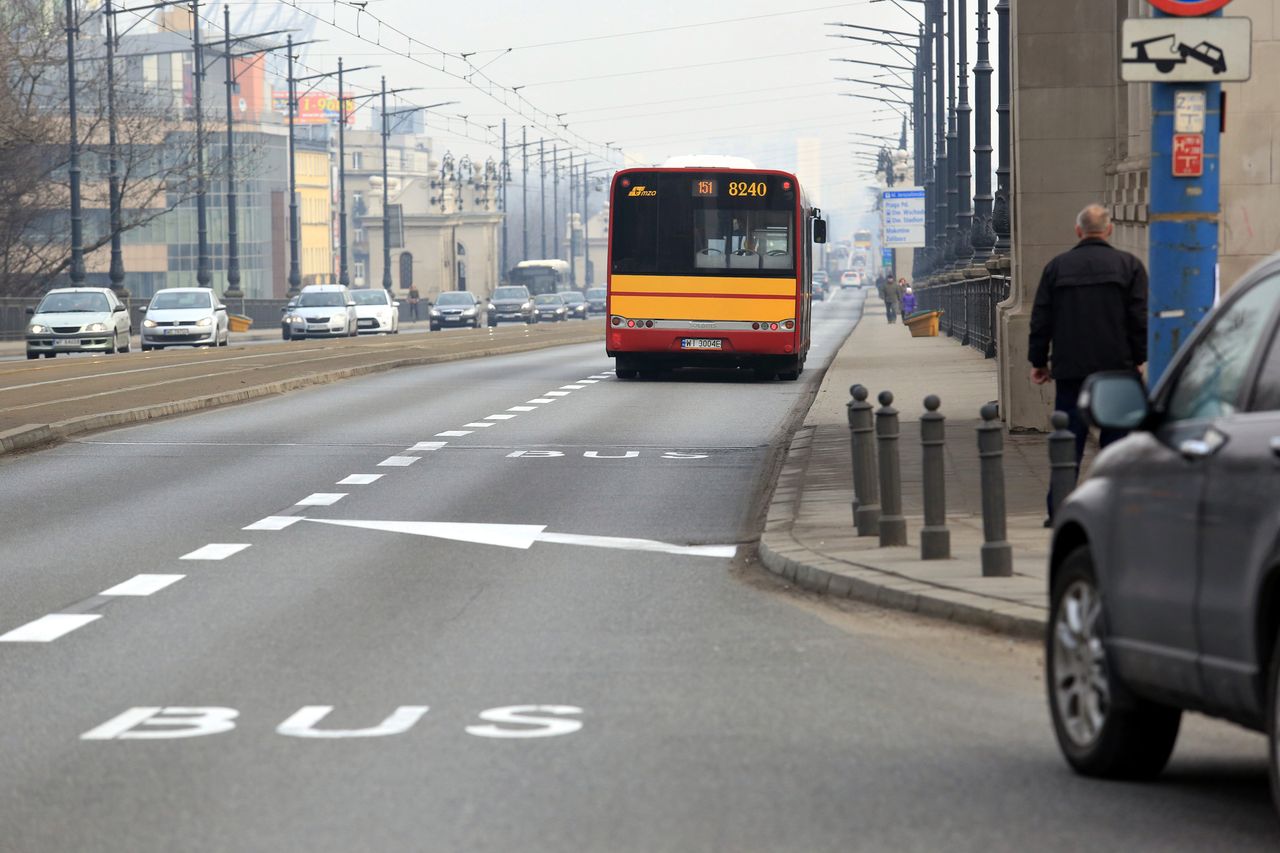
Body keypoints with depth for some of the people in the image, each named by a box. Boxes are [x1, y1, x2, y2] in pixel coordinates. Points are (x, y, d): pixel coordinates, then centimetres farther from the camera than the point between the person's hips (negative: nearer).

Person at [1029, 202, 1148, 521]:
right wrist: (1140, 359, 2)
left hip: (1070, 369, 1)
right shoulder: (1128, 265, 1)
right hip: (1116, 367, -1)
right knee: (1116, 437, 4)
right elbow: (1140, 318, -3)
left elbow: (1040, 321, 7)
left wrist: (1039, 361, 13)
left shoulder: (1057, 267, 5)